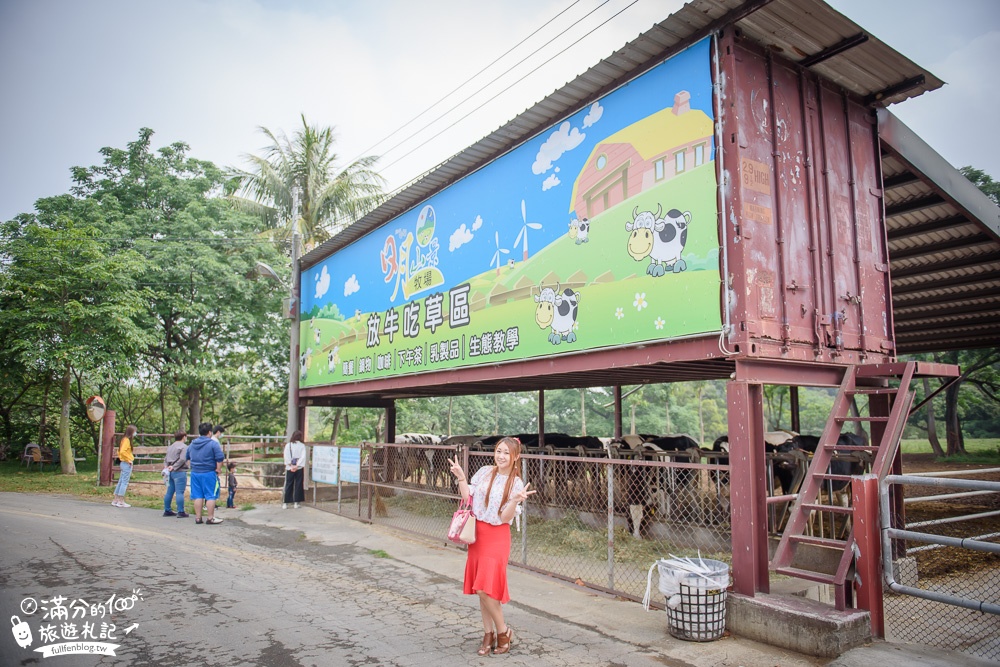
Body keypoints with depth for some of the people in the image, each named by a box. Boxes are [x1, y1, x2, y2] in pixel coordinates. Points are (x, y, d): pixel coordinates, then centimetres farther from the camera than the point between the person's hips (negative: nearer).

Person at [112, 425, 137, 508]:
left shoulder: (124, 439, 13)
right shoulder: (127, 440, -16)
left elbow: (119, 451, 20)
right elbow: (122, 451, -26)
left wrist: (121, 459, 18)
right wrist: (129, 460, -18)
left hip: (123, 463, 9)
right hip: (127, 464, -9)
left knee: (121, 482, 14)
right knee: (124, 482, -4)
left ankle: (116, 500, 20)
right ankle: (121, 502, -1)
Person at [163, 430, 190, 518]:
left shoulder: (170, 447, 17)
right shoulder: (184, 446, -10)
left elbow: (165, 459, 18)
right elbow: (182, 459, -20)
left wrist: (167, 467, 5)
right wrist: (174, 467, -13)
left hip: (170, 472, 8)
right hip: (179, 472, -8)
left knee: (169, 492, 15)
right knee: (180, 492, -6)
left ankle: (167, 510, 22)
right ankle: (181, 512, -5)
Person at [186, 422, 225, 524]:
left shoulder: (192, 444, 10)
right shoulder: (213, 444, -10)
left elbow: (186, 457, 21)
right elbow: (220, 458, -17)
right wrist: (218, 469, -5)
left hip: (195, 473, 6)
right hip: (209, 473, -6)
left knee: (197, 496, 11)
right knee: (211, 496, 0)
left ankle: (198, 518, 15)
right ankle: (210, 518, 2)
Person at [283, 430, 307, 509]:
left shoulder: (288, 445, -2)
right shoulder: (302, 446, -2)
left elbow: (286, 457, -9)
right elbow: (303, 457, -10)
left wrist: (291, 466, -8)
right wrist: (297, 466, -11)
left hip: (290, 468, 0)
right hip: (300, 468, 0)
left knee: (288, 485, 6)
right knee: (298, 485, 8)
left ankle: (285, 503, 5)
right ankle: (296, 502, 8)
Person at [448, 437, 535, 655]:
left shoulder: (516, 484, -9)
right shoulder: (484, 472, 1)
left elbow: (505, 518, -13)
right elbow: (468, 498, 3)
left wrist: (515, 500, -30)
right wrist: (461, 478, -7)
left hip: (497, 538, -4)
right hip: (477, 533, 4)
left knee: (485, 588, -9)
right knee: (480, 589, 10)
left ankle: (503, 631, 13)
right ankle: (489, 634, 25)